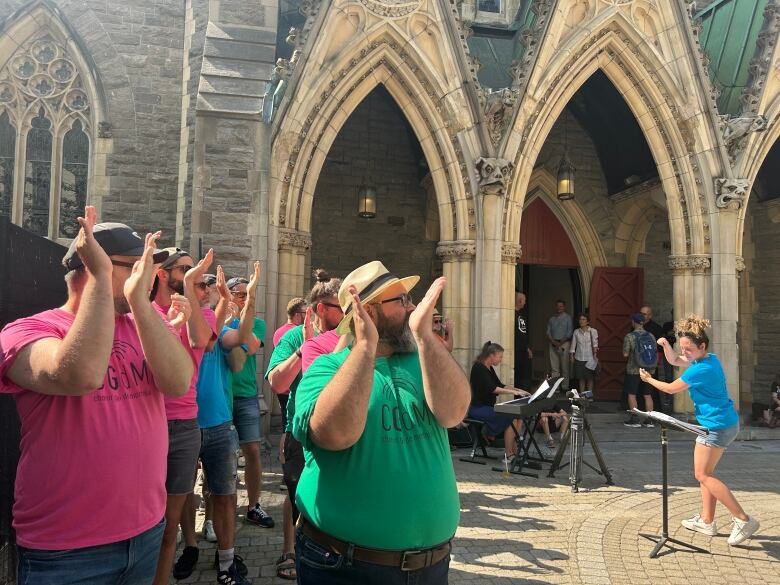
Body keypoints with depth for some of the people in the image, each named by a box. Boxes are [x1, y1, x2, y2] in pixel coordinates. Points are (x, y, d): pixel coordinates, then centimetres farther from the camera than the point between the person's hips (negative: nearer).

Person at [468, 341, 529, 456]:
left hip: (488, 407, 9)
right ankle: (509, 455, -14)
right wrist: (513, 392, -29)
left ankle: (515, 451, -3)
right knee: (511, 419, -21)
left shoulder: (490, 369, 13)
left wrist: (518, 390, 4)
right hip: (478, 408, -9)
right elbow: (491, 388, -25)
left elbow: (500, 385, 17)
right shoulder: (478, 367, -16)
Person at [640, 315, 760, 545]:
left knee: (703, 475, -3)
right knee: (705, 473, 14)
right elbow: (674, 361, 19)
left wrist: (649, 379, 4)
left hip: (717, 426, -10)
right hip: (724, 423, 10)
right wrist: (666, 345, 0)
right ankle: (707, 521, 20)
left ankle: (743, 520, -2)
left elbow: (671, 388, -10)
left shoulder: (701, 369, -22)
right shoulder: (710, 359, 7)